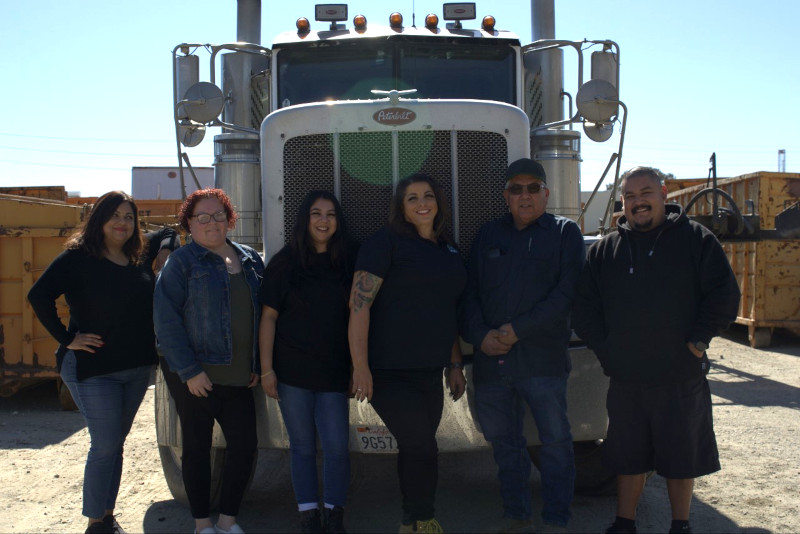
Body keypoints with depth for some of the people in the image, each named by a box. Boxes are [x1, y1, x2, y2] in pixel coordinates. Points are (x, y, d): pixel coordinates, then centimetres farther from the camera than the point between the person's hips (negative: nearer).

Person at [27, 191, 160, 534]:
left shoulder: (140, 262, 9)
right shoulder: (78, 257, -9)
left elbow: (151, 307, 18)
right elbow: (39, 295, -18)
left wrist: (150, 346, 5)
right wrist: (66, 338, -17)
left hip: (137, 369, 6)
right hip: (93, 369, -6)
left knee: (116, 443, 14)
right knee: (105, 446, -3)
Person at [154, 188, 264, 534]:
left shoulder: (250, 260, 10)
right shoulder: (181, 262, -5)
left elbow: (261, 314, 13)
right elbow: (166, 320, -10)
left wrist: (257, 366, 7)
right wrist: (189, 371, -15)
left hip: (238, 376, 5)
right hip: (195, 376, -4)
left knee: (244, 445, 4)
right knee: (197, 448, 7)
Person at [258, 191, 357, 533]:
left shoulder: (347, 262, 6)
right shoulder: (285, 262, 1)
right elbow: (269, 316, 0)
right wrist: (266, 369, -5)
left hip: (334, 370, 1)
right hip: (293, 370, -1)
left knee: (337, 447, -2)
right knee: (302, 446, 6)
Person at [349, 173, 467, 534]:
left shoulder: (447, 250, 15)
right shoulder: (386, 242, -8)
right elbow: (359, 303, -15)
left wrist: (455, 364, 18)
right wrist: (360, 366, -20)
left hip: (429, 371, 7)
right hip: (390, 372, -6)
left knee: (415, 450, 13)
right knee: (423, 449, -5)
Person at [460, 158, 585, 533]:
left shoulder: (565, 232, 5)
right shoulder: (488, 235, 15)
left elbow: (566, 292, -7)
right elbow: (470, 293, 11)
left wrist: (519, 329, -12)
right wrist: (480, 334, -6)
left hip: (543, 358, -3)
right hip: (490, 359, 4)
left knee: (555, 441, 0)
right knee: (503, 442, 12)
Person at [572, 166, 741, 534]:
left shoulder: (695, 239, 0)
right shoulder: (605, 250, 8)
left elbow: (724, 295, -3)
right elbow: (584, 304, 9)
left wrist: (698, 341, -9)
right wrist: (603, 348, -1)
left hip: (682, 377, -2)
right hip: (625, 379, 2)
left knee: (681, 453, 11)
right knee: (627, 453, 13)